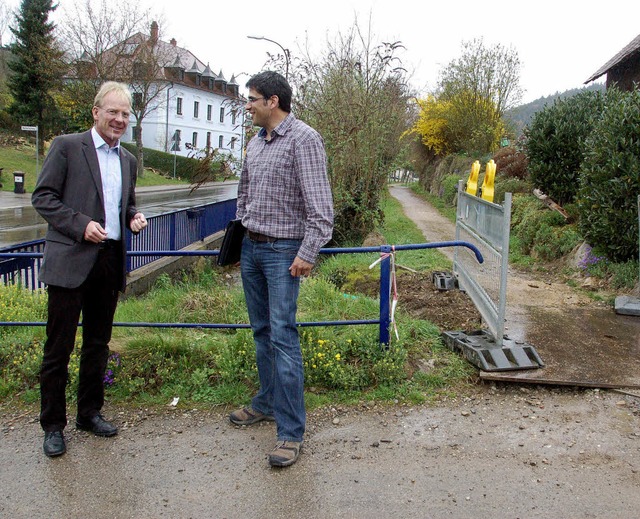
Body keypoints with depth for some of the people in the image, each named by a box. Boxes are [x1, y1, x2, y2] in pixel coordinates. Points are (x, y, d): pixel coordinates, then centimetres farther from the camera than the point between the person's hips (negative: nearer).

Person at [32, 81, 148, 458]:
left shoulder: (128, 160, 15)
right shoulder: (67, 146, -2)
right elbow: (43, 197, -6)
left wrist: (135, 218, 3)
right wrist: (80, 225, -17)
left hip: (110, 261, 6)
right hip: (70, 261, -5)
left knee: (98, 344, 15)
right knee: (59, 347, 2)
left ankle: (90, 412, 29)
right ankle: (53, 424, 16)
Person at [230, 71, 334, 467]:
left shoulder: (304, 140, -12)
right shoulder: (256, 144, 13)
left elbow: (320, 205, -18)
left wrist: (308, 253, -21)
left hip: (283, 251, -8)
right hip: (251, 248, 8)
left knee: (282, 336, -11)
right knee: (262, 332, 15)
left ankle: (291, 431, -6)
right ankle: (268, 402, 29)